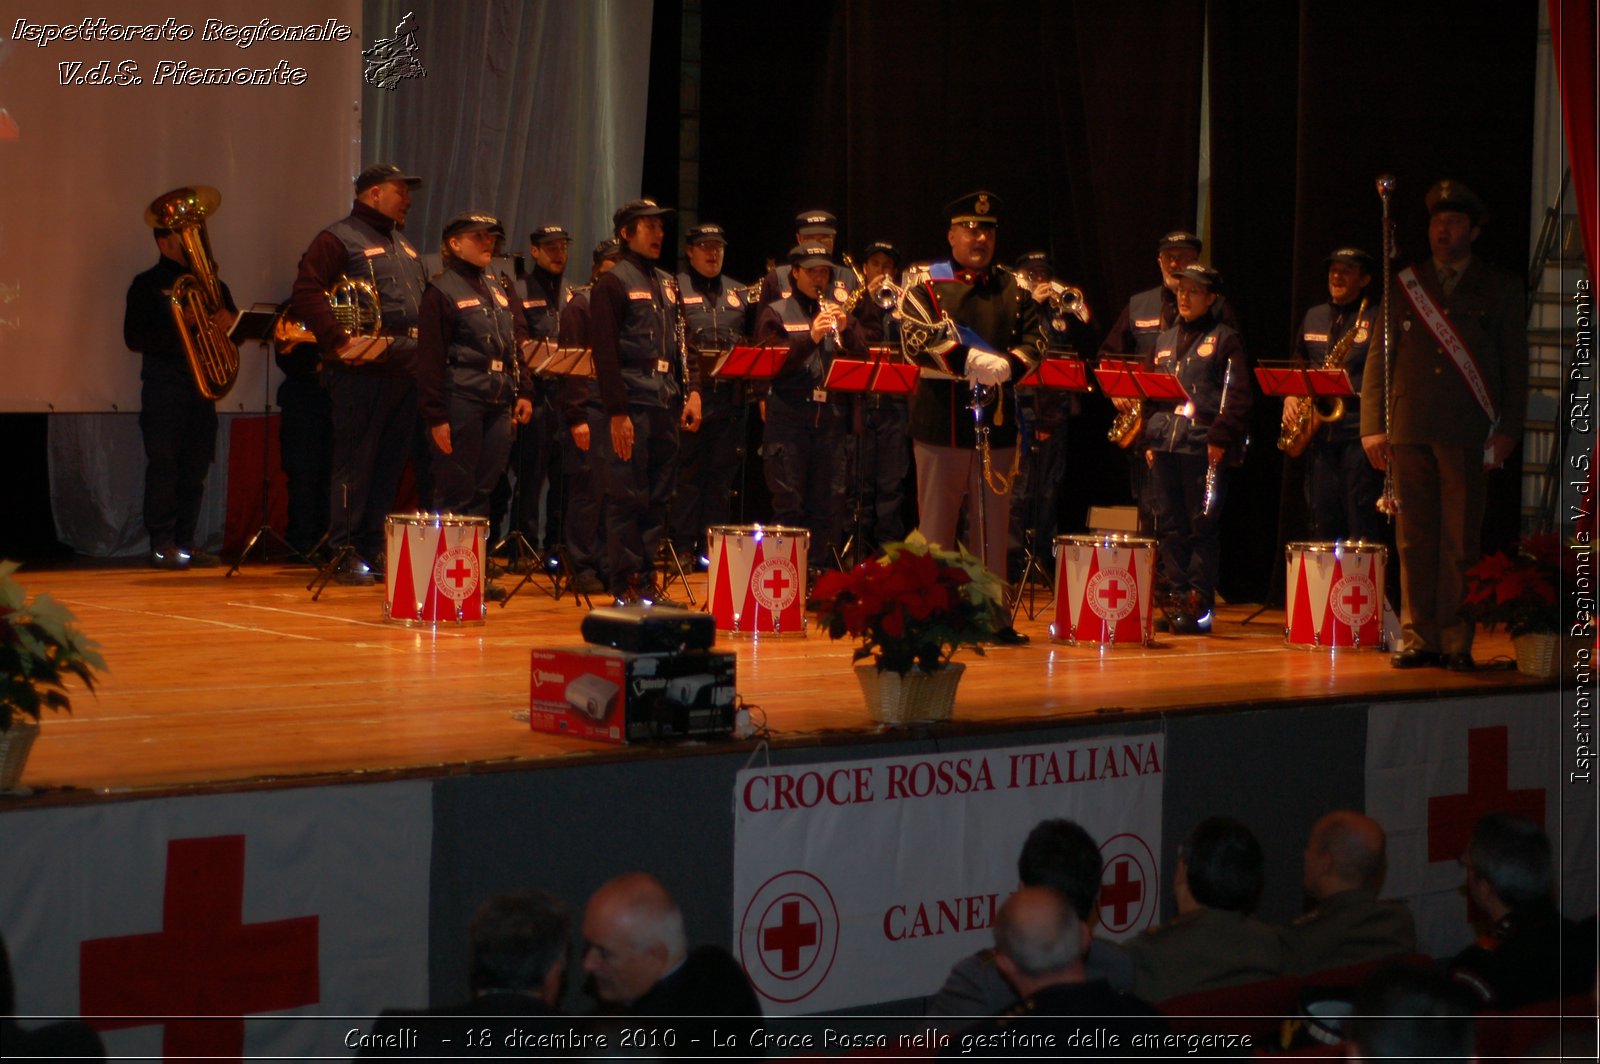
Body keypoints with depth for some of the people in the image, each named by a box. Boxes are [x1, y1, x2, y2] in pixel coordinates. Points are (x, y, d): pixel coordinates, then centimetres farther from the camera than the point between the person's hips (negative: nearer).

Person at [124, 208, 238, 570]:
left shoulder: (211, 284, 19)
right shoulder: (147, 285, 2)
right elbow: (134, 337, -7)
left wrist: (228, 322, -6)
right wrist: (180, 335, -17)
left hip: (203, 383, 5)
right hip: (164, 385, -5)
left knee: (195, 466, 4)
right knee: (163, 465, -8)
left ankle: (185, 542, 8)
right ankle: (162, 544, -6)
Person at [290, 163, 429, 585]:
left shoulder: (404, 246, 24)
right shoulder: (339, 239, -4)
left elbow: (427, 301, 30)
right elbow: (306, 292, -15)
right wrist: (338, 340, -24)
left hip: (407, 372, 8)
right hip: (363, 372, -8)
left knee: (391, 463, 9)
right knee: (356, 461, -6)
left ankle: (374, 548, 15)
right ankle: (345, 554, -2)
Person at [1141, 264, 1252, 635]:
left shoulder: (1225, 340, 1)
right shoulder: (1164, 341, 19)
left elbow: (1238, 397, -6)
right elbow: (1149, 395, 21)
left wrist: (1221, 438, -14)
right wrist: (1149, 440, 12)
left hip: (1204, 447, -6)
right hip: (1164, 447, 6)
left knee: (1201, 528, -4)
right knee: (1169, 526, 5)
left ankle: (1199, 606, -2)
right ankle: (1176, 599, 10)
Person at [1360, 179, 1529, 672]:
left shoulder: (1500, 288, 9)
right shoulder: (1405, 285, 14)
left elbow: (1515, 365, 7)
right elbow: (1380, 358, 12)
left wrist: (1507, 430, -3)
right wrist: (1373, 426, 3)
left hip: (1467, 432, -2)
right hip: (1409, 431, 2)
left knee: (1461, 541, -4)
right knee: (1414, 540, 3)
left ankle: (1457, 641, 0)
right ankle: (1418, 638, 8)